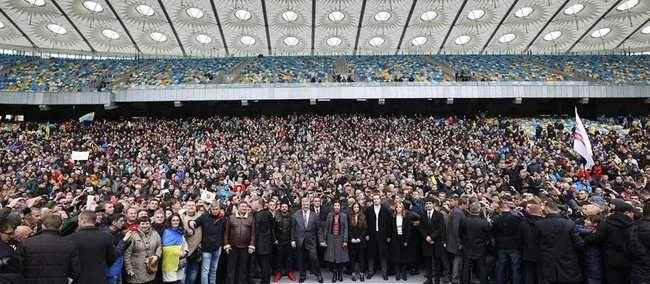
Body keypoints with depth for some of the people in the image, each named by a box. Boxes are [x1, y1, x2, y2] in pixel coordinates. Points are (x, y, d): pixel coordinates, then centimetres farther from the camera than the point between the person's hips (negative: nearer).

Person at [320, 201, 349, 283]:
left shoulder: (344, 216, 0)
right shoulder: (329, 215, 3)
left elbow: (346, 229, -2)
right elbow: (326, 228, 4)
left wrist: (345, 240, -9)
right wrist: (324, 239, 1)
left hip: (340, 239, -1)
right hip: (331, 238, 1)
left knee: (341, 257, 2)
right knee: (332, 257, 0)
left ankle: (340, 274, 17)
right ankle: (334, 275, 11)